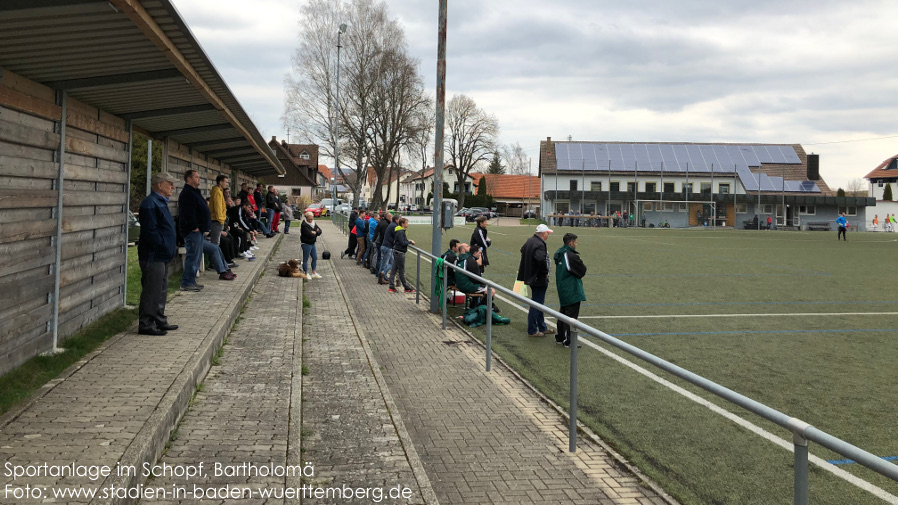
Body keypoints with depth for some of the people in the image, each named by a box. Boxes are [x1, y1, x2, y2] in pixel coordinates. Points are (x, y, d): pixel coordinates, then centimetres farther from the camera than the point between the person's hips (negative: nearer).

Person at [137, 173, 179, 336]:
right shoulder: (150, 203, -16)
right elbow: (150, 231, -22)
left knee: (161, 290, 16)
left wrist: (172, 246, 15)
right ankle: (146, 324, 0)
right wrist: (165, 246, -19)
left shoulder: (161, 202, 17)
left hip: (162, 255, 11)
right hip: (153, 255, -11)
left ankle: (160, 321, 25)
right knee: (151, 291, -6)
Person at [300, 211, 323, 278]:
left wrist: (314, 232, -17)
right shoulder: (304, 225, -18)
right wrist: (316, 233, -9)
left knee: (315, 258, 13)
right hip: (306, 244, -9)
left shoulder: (313, 223, 9)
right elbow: (309, 235, -26)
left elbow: (320, 231, 3)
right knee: (305, 259, 0)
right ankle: (306, 274, 6)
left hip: (312, 243, 9)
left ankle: (314, 273, 22)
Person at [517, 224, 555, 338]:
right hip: (539, 279, -10)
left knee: (538, 303, 20)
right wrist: (545, 272, -20)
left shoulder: (530, 241, 9)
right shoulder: (539, 244, -23)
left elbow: (522, 250, 27)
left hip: (531, 277, 10)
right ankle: (532, 331, 6)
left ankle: (542, 327, 31)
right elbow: (541, 259, -37)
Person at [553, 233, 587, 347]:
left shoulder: (559, 255, 8)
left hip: (562, 290, 9)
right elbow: (582, 270, -12)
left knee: (563, 314, 19)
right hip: (572, 291, -9)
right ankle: (568, 341, 0)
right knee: (571, 315, -3)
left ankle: (560, 338, 26)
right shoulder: (572, 256, -20)